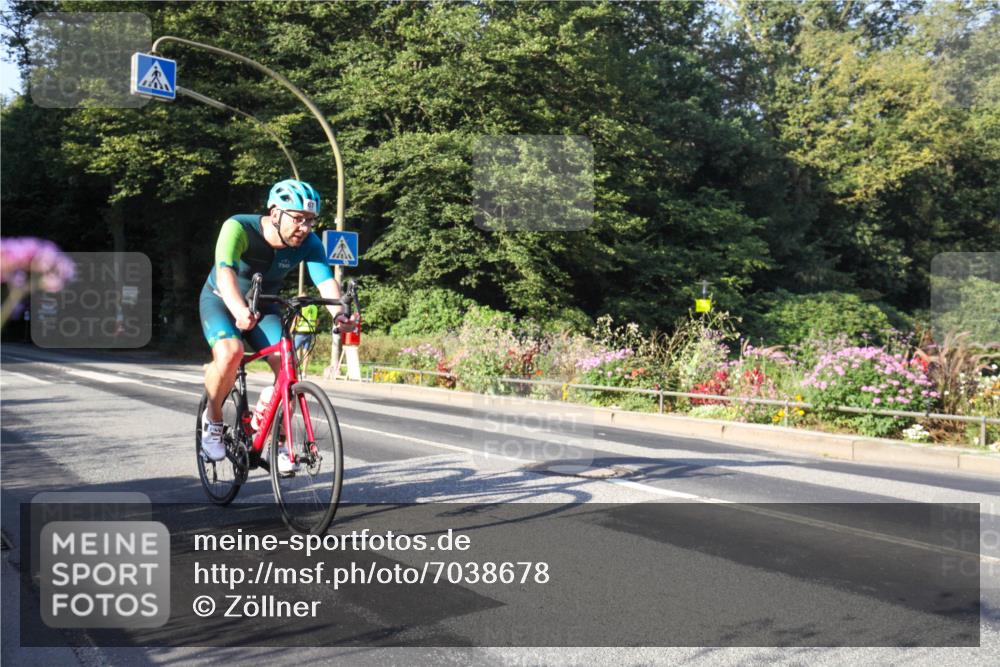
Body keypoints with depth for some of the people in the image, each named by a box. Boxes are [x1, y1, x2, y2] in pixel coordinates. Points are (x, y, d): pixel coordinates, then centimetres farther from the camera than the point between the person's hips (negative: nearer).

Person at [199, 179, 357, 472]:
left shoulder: (309, 243, -20)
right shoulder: (238, 228, -30)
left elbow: (326, 281, -33)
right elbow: (226, 272, -46)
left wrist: (339, 313, -54)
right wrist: (240, 311, -65)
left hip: (263, 307, 3)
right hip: (221, 300, -3)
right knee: (230, 352, -33)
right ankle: (212, 417, -4)